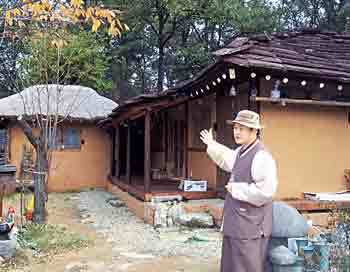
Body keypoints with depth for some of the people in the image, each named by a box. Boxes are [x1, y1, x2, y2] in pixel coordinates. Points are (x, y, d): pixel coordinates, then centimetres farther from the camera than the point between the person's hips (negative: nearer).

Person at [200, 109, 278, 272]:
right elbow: (228, 161, 33)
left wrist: (235, 189, -20)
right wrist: (212, 145, 31)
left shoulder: (261, 157, -21)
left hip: (250, 227, -10)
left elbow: (264, 192, -30)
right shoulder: (240, 152, 9)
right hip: (235, 224, 10)